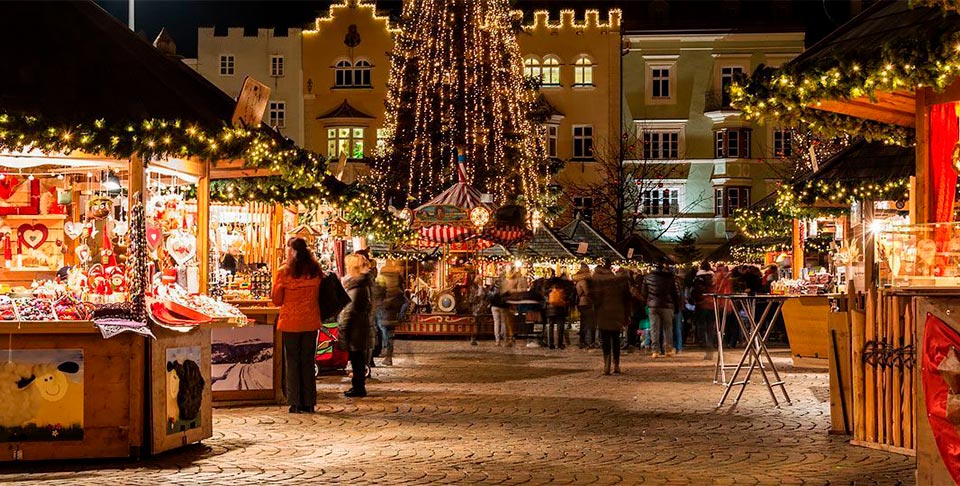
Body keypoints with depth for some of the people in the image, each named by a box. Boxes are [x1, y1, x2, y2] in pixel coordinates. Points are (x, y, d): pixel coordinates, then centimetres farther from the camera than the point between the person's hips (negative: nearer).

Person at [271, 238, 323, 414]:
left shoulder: (284, 272, -8)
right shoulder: (316, 271, 0)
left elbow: (276, 300, -2)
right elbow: (320, 296, 9)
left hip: (290, 322, -3)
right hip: (311, 322, 3)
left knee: (292, 361, 6)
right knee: (308, 361, 10)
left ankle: (295, 403, 5)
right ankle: (309, 402, 12)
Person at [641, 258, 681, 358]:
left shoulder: (648, 277, 2)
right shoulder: (671, 278, -3)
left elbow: (643, 293, 8)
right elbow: (676, 294, 0)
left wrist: (646, 303, 20)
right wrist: (677, 308, 7)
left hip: (653, 306, 1)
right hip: (667, 306, -1)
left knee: (654, 328, 3)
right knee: (667, 327, 10)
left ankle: (655, 350, -2)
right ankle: (668, 349, 9)